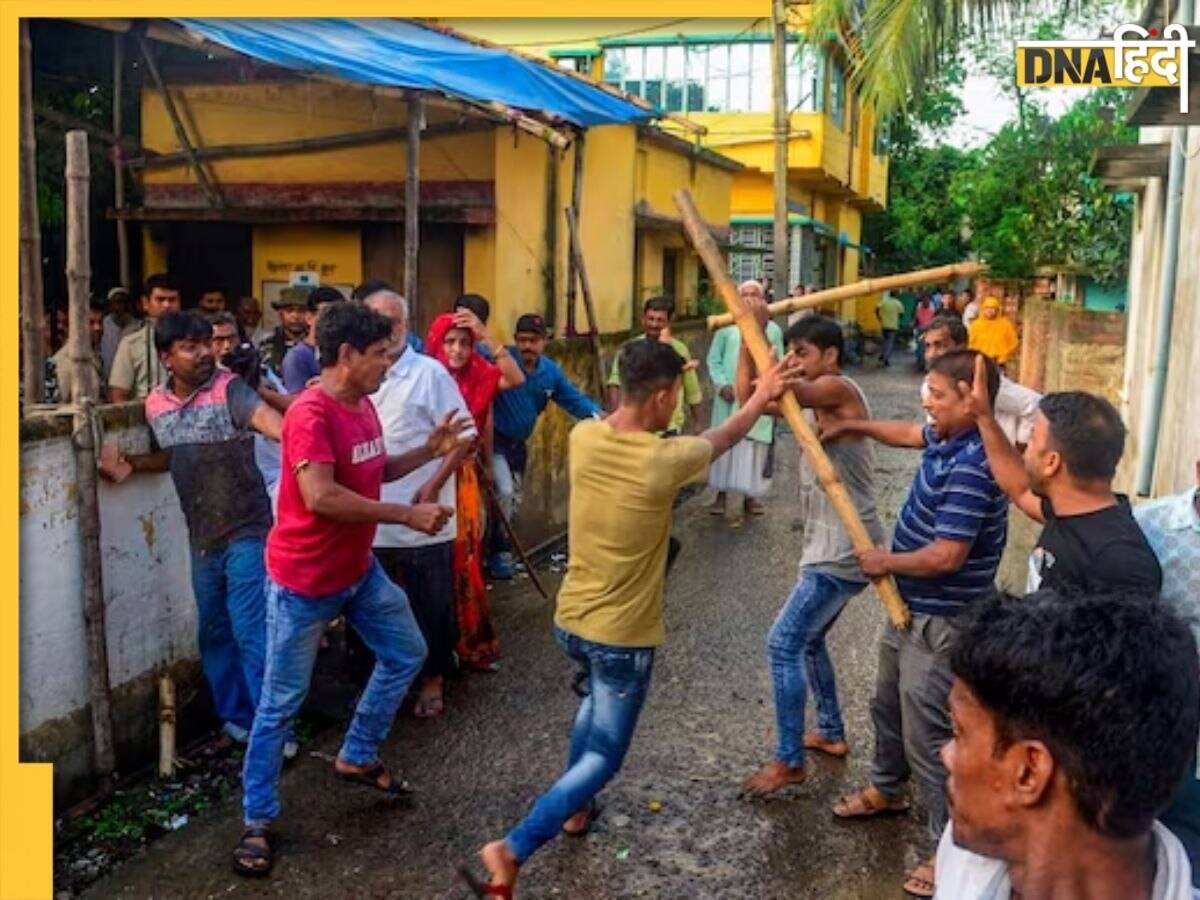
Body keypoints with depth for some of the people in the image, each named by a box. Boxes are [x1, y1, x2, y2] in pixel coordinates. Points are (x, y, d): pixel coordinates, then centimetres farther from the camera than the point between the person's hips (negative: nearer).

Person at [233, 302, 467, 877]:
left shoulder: (364, 406, 4)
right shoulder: (310, 413, -24)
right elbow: (321, 496, -33)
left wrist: (430, 451, 2)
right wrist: (408, 515, -29)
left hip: (359, 570, 9)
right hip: (303, 581, -9)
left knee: (406, 654, 20)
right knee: (281, 703, 3)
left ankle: (357, 758, 35)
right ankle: (258, 822, 18)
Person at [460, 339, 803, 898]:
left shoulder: (582, 437, -9)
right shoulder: (664, 461, -21)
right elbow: (722, 439, 0)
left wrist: (656, 374, 18)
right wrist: (761, 396, 15)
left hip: (569, 619, 7)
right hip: (622, 635, -6)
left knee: (597, 696, 36)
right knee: (602, 758, 6)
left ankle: (575, 809, 43)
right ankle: (513, 851, -8)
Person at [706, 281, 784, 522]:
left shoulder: (772, 329, 6)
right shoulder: (726, 327, 2)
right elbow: (714, 360, 2)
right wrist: (722, 385, -11)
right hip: (730, 397, -1)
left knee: (754, 447, 4)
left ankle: (750, 496, 16)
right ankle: (721, 495, 16)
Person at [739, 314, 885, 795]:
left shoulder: (839, 390, -15)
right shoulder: (817, 401, 13)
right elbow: (749, 394, 3)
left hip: (844, 552, -10)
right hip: (831, 548, 10)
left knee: (783, 644, -7)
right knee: (808, 639, 22)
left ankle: (789, 762, 1)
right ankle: (831, 732, 37)